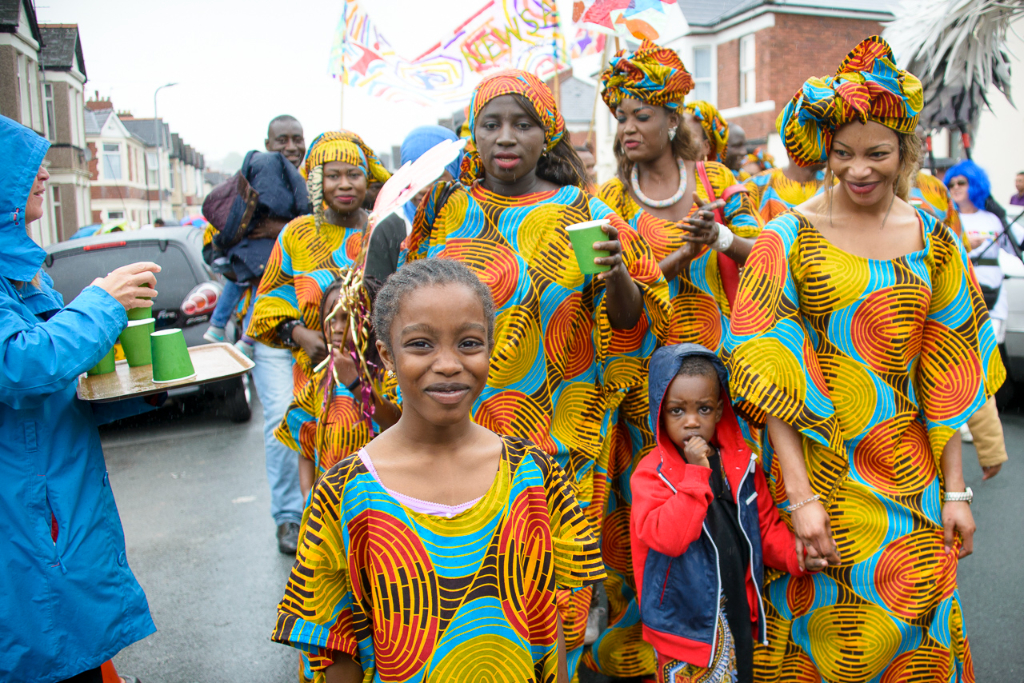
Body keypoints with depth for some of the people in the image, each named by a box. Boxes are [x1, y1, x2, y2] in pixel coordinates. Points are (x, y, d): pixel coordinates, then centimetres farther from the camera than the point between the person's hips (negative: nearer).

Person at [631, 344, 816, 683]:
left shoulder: (741, 463, 0)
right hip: (686, 617, -4)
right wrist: (696, 473, -27)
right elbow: (668, 538, -28)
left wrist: (795, 555, -12)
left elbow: (766, 525, 7)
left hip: (737, 613, 4)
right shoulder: (651, 473, -15)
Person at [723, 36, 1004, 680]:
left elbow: (945, 375, 5)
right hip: (813, 465, -3)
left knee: (912, 616, 13)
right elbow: (768, 371, -12)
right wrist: (799, 496, -16)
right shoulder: (789, 238, -8)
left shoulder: (933, 241, 3)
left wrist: (955, 489, 3)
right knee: (825, 626, 7)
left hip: (909, 476, 3)